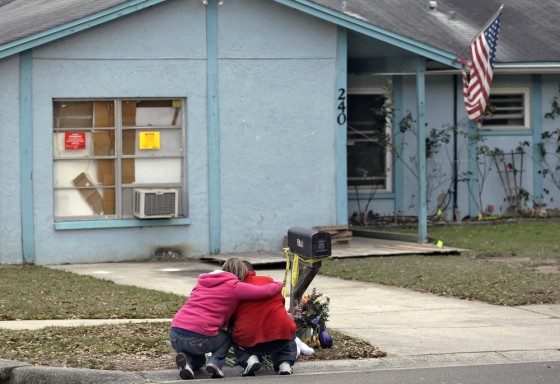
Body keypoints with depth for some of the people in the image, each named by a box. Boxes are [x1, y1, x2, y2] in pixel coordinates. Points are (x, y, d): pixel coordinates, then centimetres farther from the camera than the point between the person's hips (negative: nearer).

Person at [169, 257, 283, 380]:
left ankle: (187, 358, 0)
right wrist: (278, 285, 21)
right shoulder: (234, 286, 3)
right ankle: (215, 363, 1)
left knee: (198, 361, 35)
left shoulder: (202, 282, 23)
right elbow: (266, 291, 1)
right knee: (227, 337, 29)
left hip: (175, 335, 5)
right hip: (198, 339, -5)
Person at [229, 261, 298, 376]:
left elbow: (229, 319, 14)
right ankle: (285, 363, 10)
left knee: (236, 341, 34)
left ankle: (249, 359, 2)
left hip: (249, 341, -2)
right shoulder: (269, 280, 12)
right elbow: (282, 301, 26)